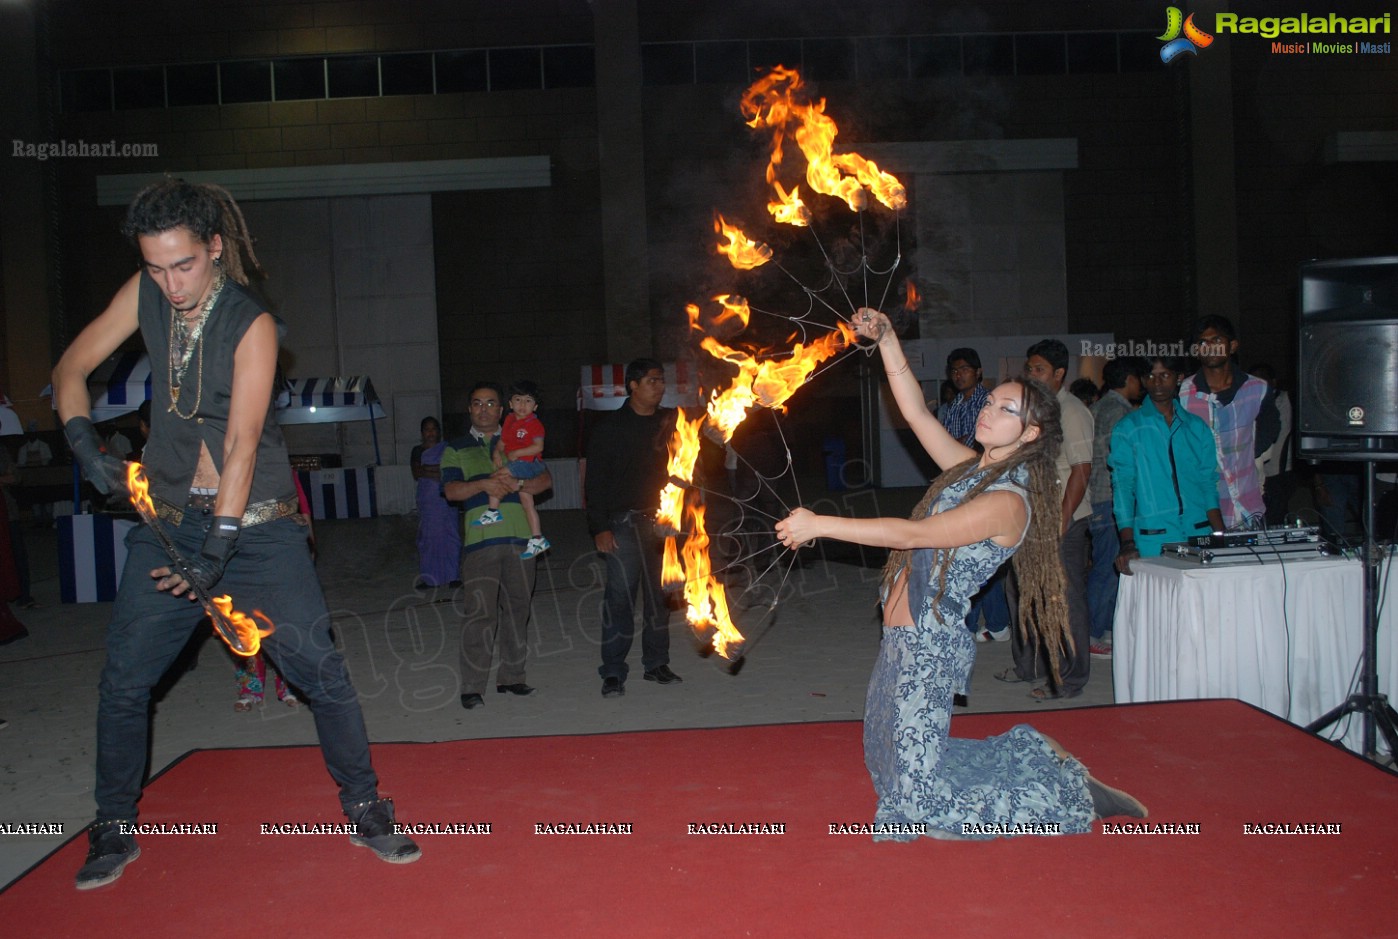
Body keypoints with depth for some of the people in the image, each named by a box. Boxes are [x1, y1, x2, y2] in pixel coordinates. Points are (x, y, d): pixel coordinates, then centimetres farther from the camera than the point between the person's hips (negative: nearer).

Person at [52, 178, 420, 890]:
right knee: (122, 680, 5)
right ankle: (114, 831, 24)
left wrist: (218, 548, -24)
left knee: (318, 666, -5)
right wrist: (84, 444, -11)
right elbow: (71, 368, 8)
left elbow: (242, 442, -19)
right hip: (167, 518, 4)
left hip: (254, 522, -4)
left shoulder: (252, 325, -14)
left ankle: (365, 809, 11)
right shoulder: (144, 295, 0)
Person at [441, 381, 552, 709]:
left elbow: (545, 479, 7)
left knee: (517, 609, 7)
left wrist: (517, 483, -12)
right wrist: (483, 485, -19)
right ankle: (472, 687, -7)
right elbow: (451, 490, -1)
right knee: (480, 613, -11)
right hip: (480, 539, -3)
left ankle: (511, 677, 18)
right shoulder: (456, 450, 14)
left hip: (520, 538, 3)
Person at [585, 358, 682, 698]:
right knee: (620, 595, -5)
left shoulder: (670, 422, 11)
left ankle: (656, 663, 21)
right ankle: (613, 672, 1)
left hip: (662, 521, 4)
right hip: (625, 523, -4)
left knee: (660, 595, 9)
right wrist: (600, 527, -8)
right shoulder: (610, 428, 1)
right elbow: (595, 481, -1)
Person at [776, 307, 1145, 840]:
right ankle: (1036, 761, 29)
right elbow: (916, 412, 9)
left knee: (921, 792, 1)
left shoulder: (1009, 501, -18)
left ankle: (1070, 793, 15)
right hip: (907, 638, 9)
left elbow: (913, 535, -25)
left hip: (927, 643, -9)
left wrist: (819, 525, -25)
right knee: (896, 761, 19)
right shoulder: (972, 468, 7)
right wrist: (887, 341, -1)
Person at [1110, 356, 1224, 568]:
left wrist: (1221, 537, 1)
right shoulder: (1128, 428, 3)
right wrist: (1127, 542, -14)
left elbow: (1209, 484, 13)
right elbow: (1122, 486, -3)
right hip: (1152, 542, -3)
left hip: (1199, 535, 3)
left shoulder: (1197, 427, 13)